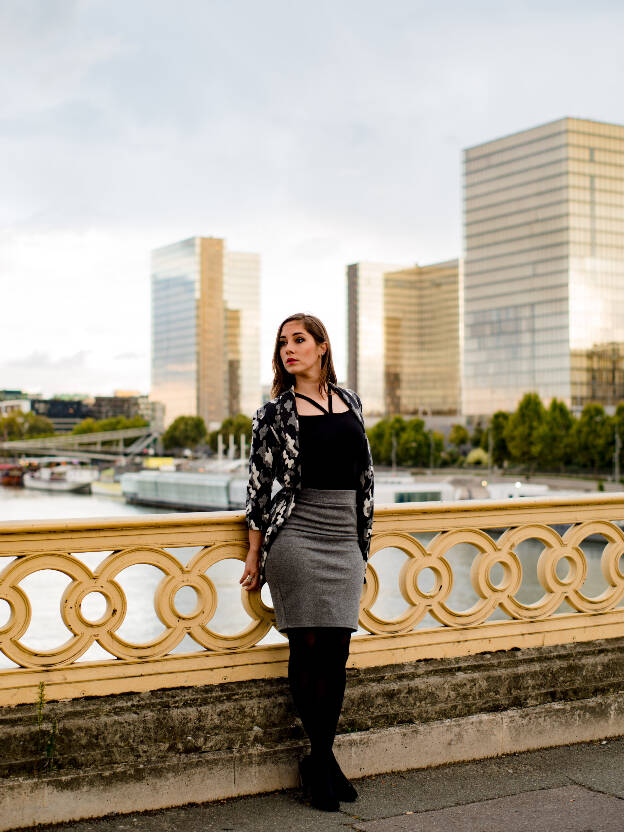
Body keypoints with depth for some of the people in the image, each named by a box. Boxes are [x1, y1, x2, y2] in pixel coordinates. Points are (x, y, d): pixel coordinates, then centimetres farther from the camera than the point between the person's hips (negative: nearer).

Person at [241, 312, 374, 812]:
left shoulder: (349, 401, 12)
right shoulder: (275, 413, 0)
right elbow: (260, 485, 1)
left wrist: (364, 537, 17)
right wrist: (255, 554, 0)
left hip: (345, 541, 4)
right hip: (296, 539, -4)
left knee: (337, 653, 4)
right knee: (308, 648, -4)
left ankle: (320, 763, 16)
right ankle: (323, 761, 10)